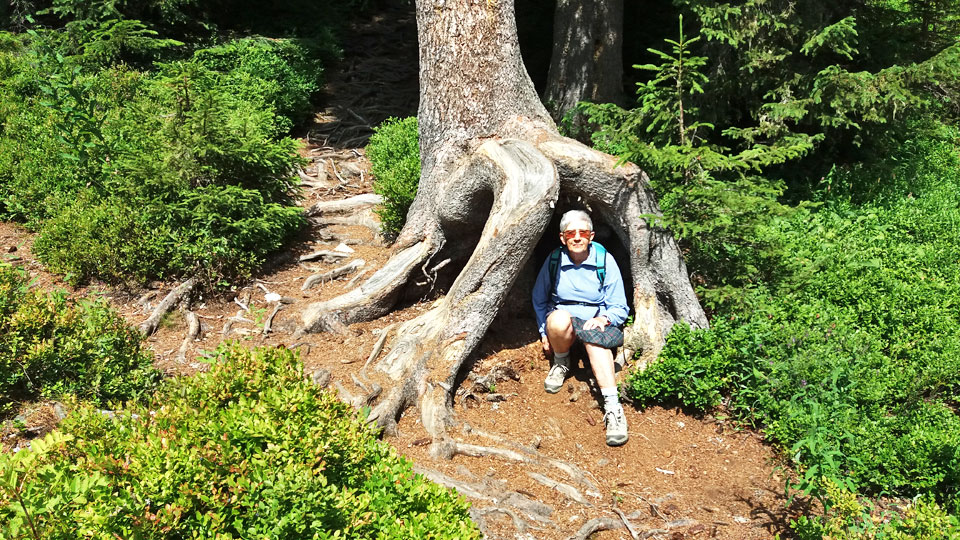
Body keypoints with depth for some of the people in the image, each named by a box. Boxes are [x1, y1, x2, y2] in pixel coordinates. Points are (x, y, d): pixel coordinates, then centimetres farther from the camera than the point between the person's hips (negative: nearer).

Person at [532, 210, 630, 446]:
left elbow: (619, 308, -1)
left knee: (595, 338, -39)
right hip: (561, 324, 1)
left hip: (595, 322, -1)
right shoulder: (554, 260, -4)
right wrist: (545, 332, 3)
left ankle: (613, 407, -48)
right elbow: (539, 300, 12)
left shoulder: (605, 261, -6)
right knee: (560, 318, -38)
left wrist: (603, 318, -22)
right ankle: (560, 364, -6)